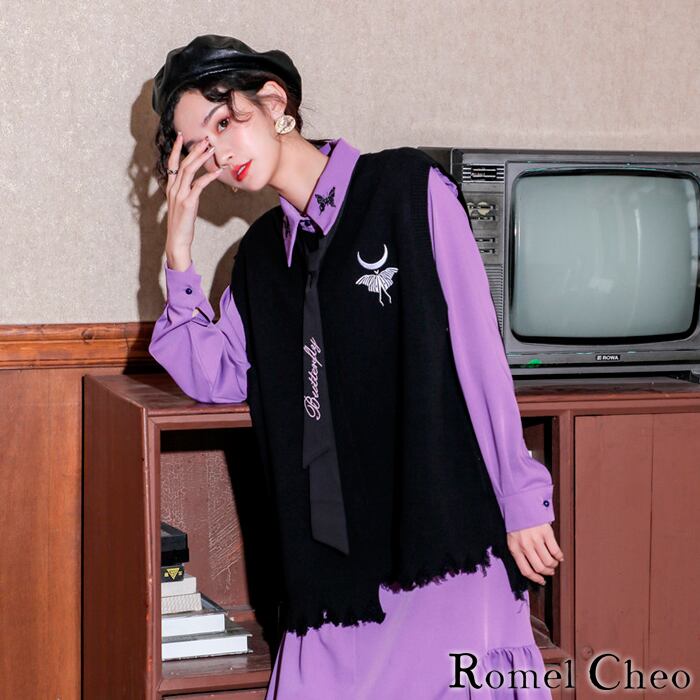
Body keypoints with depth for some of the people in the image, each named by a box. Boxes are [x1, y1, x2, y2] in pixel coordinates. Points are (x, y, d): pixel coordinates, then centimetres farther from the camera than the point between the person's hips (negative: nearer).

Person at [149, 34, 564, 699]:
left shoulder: (408, 187, -3)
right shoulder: (261, 251, 15)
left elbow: (477, 349, -6)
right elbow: (216, 380, 12)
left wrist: (521, 496, -7)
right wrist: (179, 249, 5)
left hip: (445, 524, -5)